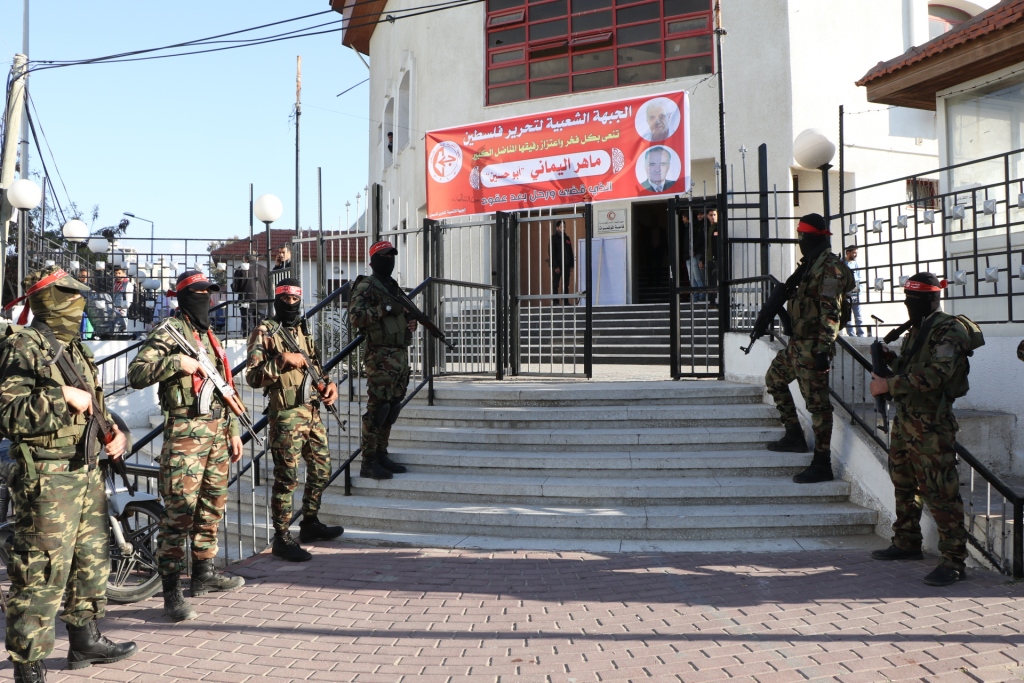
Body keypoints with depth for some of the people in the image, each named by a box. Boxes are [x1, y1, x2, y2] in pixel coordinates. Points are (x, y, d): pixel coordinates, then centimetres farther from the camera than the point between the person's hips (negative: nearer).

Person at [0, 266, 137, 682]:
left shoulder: (75, 349, 17)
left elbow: (97, 403, 27)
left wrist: (117, 432, 11)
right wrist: (61, 397, -22)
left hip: (87, 471, 9)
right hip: (46, 476, -9)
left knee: (91, 559, 18)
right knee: (42, 571, -5)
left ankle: (85, 640, 33)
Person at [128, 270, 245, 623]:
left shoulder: (209, 337, 20)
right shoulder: (169, 332, -4)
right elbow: (136, 374, -14)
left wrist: (233, 431, 21)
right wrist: (176, 362, -23)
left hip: (217, 431, 8)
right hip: (185, 432, -8)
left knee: (213, 505, 14)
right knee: (180, 509, -9)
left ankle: (204, 573, 26)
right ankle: (171, 590, -4)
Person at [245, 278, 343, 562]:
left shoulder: (304, 330, 15)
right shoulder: (265, 333, -7)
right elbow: (252, 377, -13)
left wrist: (329, 384, 6)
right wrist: (281, 361, -24)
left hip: (313, 411, 7)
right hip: (286, 415, -7)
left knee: (322, 469, 15)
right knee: (287, 478, -2)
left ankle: (310, 523, 32)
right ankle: (282, 538, 8)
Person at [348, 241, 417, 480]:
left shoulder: (394, 287, 21)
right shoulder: (366, 286, -5)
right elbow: (355, 316, -18)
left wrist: (411, 322, 11)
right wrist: (384, 309, -20)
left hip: (401, 354, 9)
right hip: (380, 355, -9)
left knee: (392, 408, 11)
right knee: (377, 408, -8)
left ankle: (381, 455, 20)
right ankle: (368, 462, -3)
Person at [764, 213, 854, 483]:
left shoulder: (830, 266, -17)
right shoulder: (810, 263, 14)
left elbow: (831, 311, -23)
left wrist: (824, 347, -28)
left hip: (813, 346, -11)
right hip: (797, 341, 11)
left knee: (817, 403, -6)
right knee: (774, 379, 23)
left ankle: (822, 465, -1)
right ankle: (794, 436, 31)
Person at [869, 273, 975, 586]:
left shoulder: (949, 330, -12)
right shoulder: (915, 331, 16)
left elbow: (934, 377, -23)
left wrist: (889, 385, -20)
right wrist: (887, 369, 4)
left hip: (931, 425, -9)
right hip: (905, 419, 10)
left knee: (939, 492, -8)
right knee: (904, 485, 18)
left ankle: (954, 560, -3)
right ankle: (907, 543, 32)